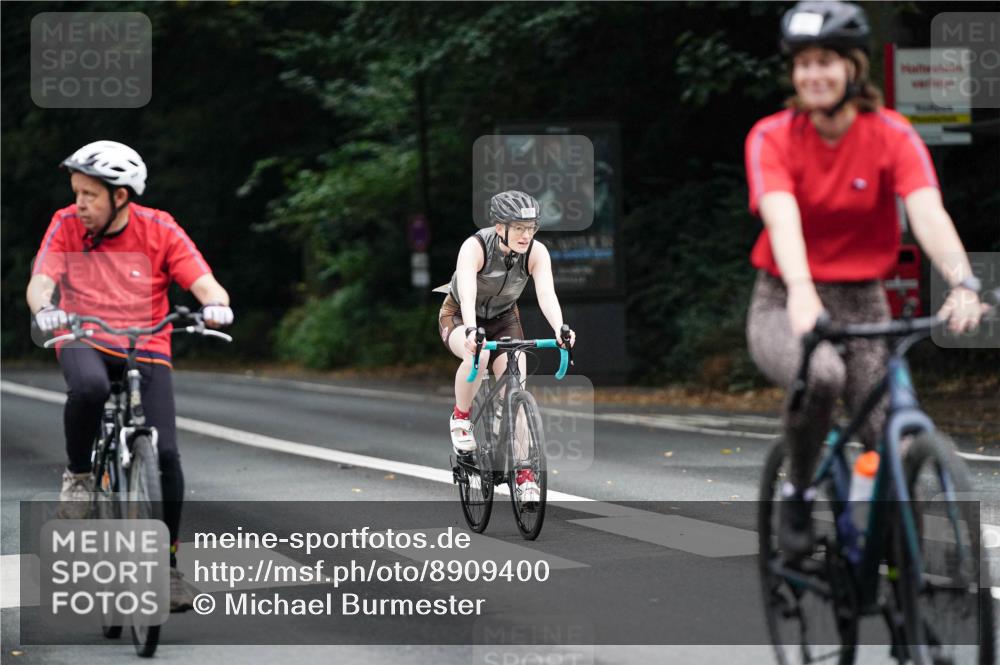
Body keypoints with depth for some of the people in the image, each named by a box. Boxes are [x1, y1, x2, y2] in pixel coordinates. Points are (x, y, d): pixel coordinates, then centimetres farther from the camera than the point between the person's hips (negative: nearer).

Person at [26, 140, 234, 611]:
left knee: (165, 454, -15)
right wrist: (44, 310, -40)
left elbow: (204, 282, -15)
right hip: (84, 343, 0)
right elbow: (40, 281, -16)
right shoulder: (66, 226, -6)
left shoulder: (159, 231, -8)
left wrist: (215, 303, -39)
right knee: (89, 388, -38)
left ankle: (168, 563, 3)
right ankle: (78, 474, -9)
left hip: (146, 349, 1)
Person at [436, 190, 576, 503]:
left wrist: (559, 329, -54)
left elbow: (546, 293, -35)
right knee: (479, 354, -37)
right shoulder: (475, 247, -32)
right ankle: (461, 418, -12)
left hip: (504, 318, 3)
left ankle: (523, 472, -6)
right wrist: (472, 331, -63)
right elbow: (467, 294, -45)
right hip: (460, 317, -3)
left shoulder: (536, 252, -22)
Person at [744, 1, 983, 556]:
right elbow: (782, 218, -27)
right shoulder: (772, 137, -10)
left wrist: (962, 284, -42)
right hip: (785, 303, -2)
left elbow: (929, 214, -22)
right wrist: (801, 292, -46)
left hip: (862, 302, 2)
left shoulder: (892, 136, -7)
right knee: (821, 373, -35)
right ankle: (796, 494, -10)